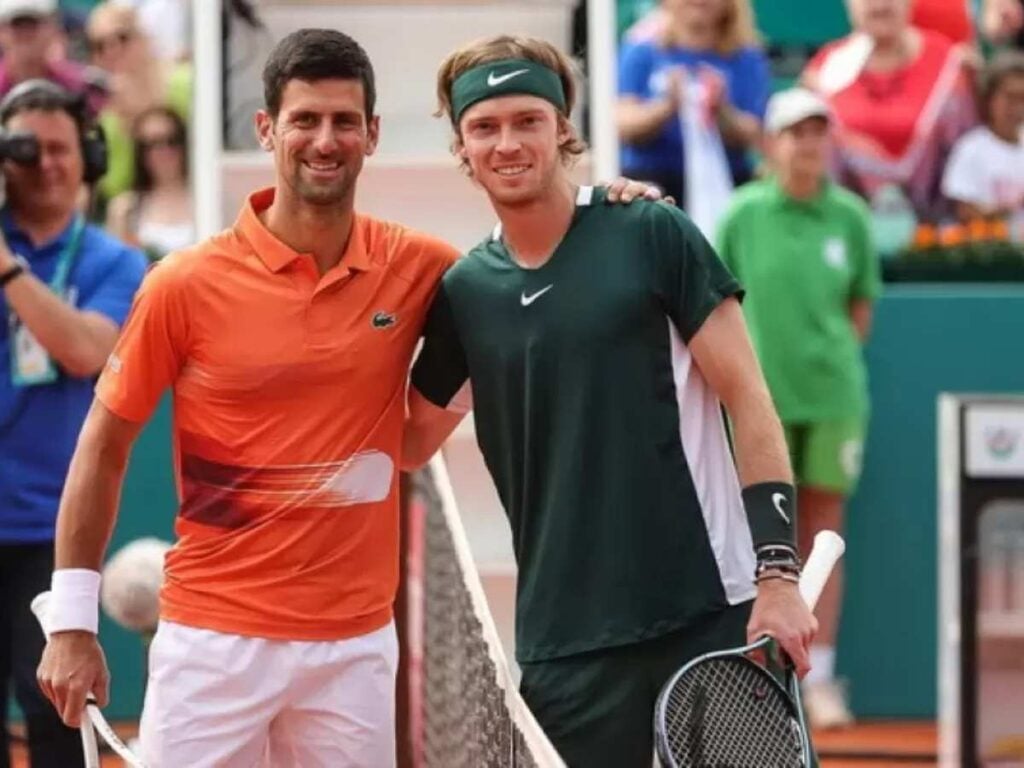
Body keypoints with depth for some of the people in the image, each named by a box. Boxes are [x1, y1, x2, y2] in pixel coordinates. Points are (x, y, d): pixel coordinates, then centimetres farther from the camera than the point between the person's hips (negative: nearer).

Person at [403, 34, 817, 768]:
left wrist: (778, 573, -11)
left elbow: (748, 402, -3)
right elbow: (407, 445, 21)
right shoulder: (464, 292, 7)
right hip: (567, 643, 3)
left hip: (715, 612, -3)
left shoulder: (654, 236, -2)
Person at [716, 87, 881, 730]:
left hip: (833, 394, 1)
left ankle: (820, 677, 8)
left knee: (823, 533, 5)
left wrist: (838, 359, 4)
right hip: (761, 396, -1)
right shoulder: (743, 214, -3)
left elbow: (862, 301, 10)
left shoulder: (850, 215, 1)